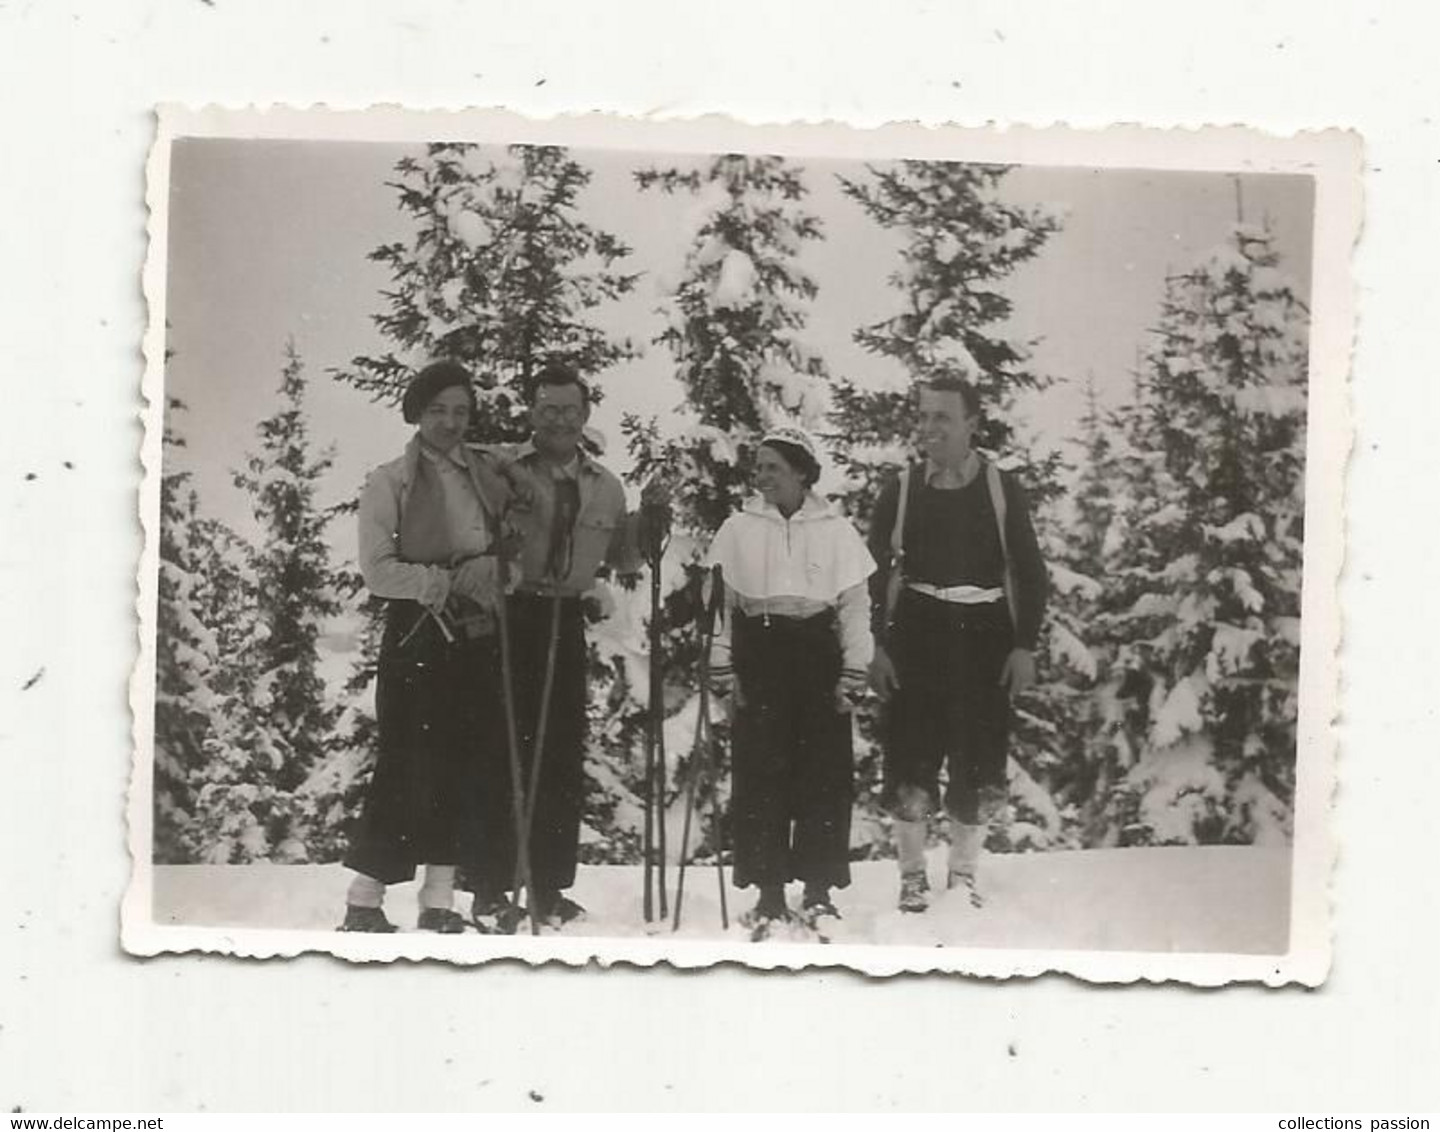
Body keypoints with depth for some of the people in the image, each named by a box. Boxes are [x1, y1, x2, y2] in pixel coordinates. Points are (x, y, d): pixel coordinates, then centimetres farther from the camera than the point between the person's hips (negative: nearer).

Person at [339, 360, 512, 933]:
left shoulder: (487, 475, 12)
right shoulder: (390, 482, -1)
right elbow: (377, 570, -9)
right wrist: (452, 580, -17)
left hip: (479, 639, 5)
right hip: (418, 640, -5)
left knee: (466, 768, 4)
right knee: (406, 769, -6)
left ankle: (439, 898, 13)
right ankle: (364, 901, 4)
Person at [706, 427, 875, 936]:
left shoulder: (836, 531, 4)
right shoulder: (738, 530, 6)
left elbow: (856, 606, 4)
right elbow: (719, 603, 7)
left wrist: (853, 674, -2)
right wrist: (723, 670, 0)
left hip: (818, 653, 0)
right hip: (759, 655, 0)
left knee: (826, 775, -1)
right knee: (760, 775, -2)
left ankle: (818, 890, 8)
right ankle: (768, 892, 5)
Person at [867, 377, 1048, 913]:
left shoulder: (1001, 489, 3)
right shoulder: (900, 490, 4)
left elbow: (1030, 573, 6)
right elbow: (874, 573, 6)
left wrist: (1025, 647, -2)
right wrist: (877, 647, -2)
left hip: (985, 633, 0)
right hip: (917, 631, 0)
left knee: (980, 765, 1)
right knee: (911, 758, -2)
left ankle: (964, 873, 17)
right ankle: (912, 874, 13)